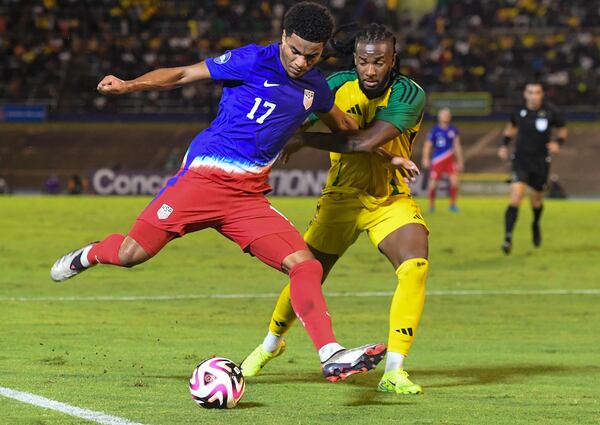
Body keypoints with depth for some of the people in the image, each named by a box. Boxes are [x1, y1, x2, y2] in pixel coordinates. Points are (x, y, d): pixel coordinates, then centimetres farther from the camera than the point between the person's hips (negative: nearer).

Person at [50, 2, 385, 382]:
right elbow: (183, 75, -8)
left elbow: (344, 126, 33)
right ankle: (90, 256, 31)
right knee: (131, 254, -5)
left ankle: (332, 357, -19)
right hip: (204, 179, -5)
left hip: (250, 198, 5)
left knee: (306, 265, -13)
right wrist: (129, 85, -21)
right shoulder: (254, 61, -8)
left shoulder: (315, 87, 11)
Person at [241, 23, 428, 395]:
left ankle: (394, 371, -21)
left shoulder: (409, 95, -19)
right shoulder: (338, 85, -9)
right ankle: (271, 344, 36)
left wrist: (303, 139, -24)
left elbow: (366, 141, -30)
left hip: (392, 200, -2)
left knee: (416, 264, -26)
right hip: (341, 197, 2)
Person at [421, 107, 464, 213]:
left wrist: (460, 161, 11)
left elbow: (457, 146, 12)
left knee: (454, 181, -14)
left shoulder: (453, 130, 5)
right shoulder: (435, 130, -2)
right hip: (437, 160, -2)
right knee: (433, 184, 0)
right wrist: (425, 159, -9)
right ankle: (431, 206, 20)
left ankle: (453, 204, 0)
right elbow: (428, 145, 0)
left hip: (450, 160, 2)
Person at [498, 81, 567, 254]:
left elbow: (562, 130, 6)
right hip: (521, 161, 0)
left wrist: (557, 143, -13)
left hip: (541, 162, 0)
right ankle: (508, 238, -18)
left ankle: (536, 224, 49)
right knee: (515, 198, -18)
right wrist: (504, 145, 5)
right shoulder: (519, 111, -4)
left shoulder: (551, 112, -8)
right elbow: (511, 127, 17)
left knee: (537, 200, 15)